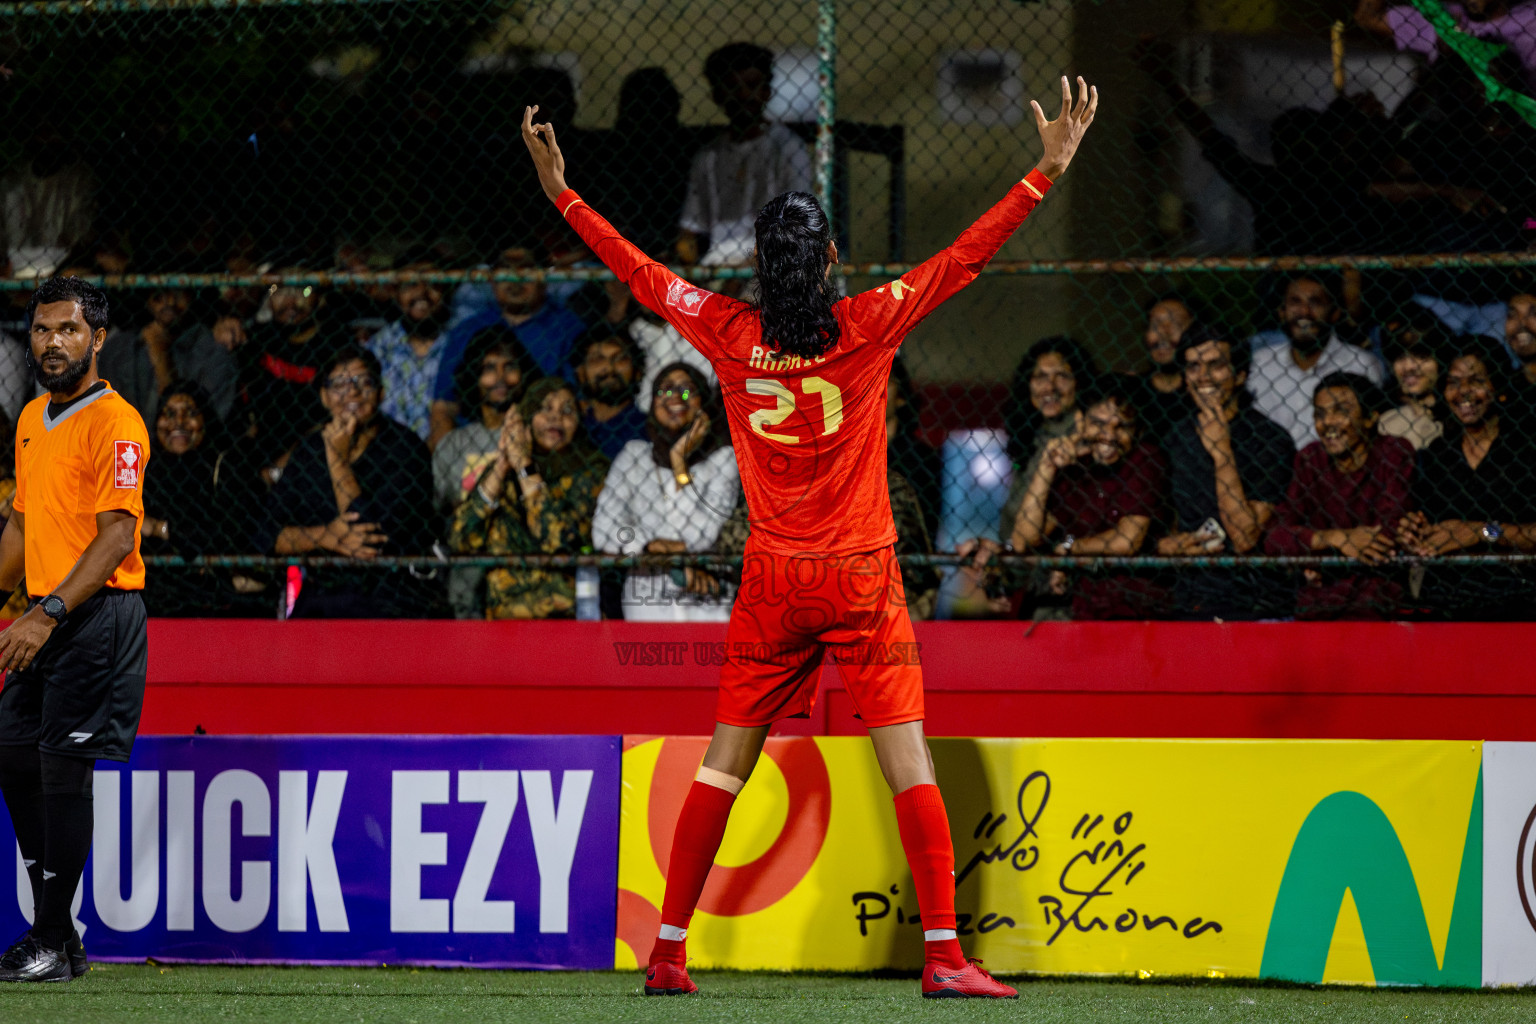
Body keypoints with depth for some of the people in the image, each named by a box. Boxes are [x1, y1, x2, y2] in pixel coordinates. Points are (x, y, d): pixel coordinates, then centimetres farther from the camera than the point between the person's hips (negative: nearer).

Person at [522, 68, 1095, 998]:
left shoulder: (731, 332, -2)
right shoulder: (868, 326, -7)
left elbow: (639, 273, 8)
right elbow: (967, 257, -6)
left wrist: (561, 191, 18)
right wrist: (1048, 172, -2)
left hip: (772, 580, 2)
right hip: (861, 577, -2)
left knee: (724, 764, 9)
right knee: (907, 759, -4)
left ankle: (669, 952, 10)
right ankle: (943, 953, -11)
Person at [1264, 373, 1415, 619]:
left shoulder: (1395, 455, 2)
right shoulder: (1310, 460, 11)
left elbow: (1387, 539, -7)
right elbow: (1275, 539, 0)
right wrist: (1336, 538, -14)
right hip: (1316, 604, 3)